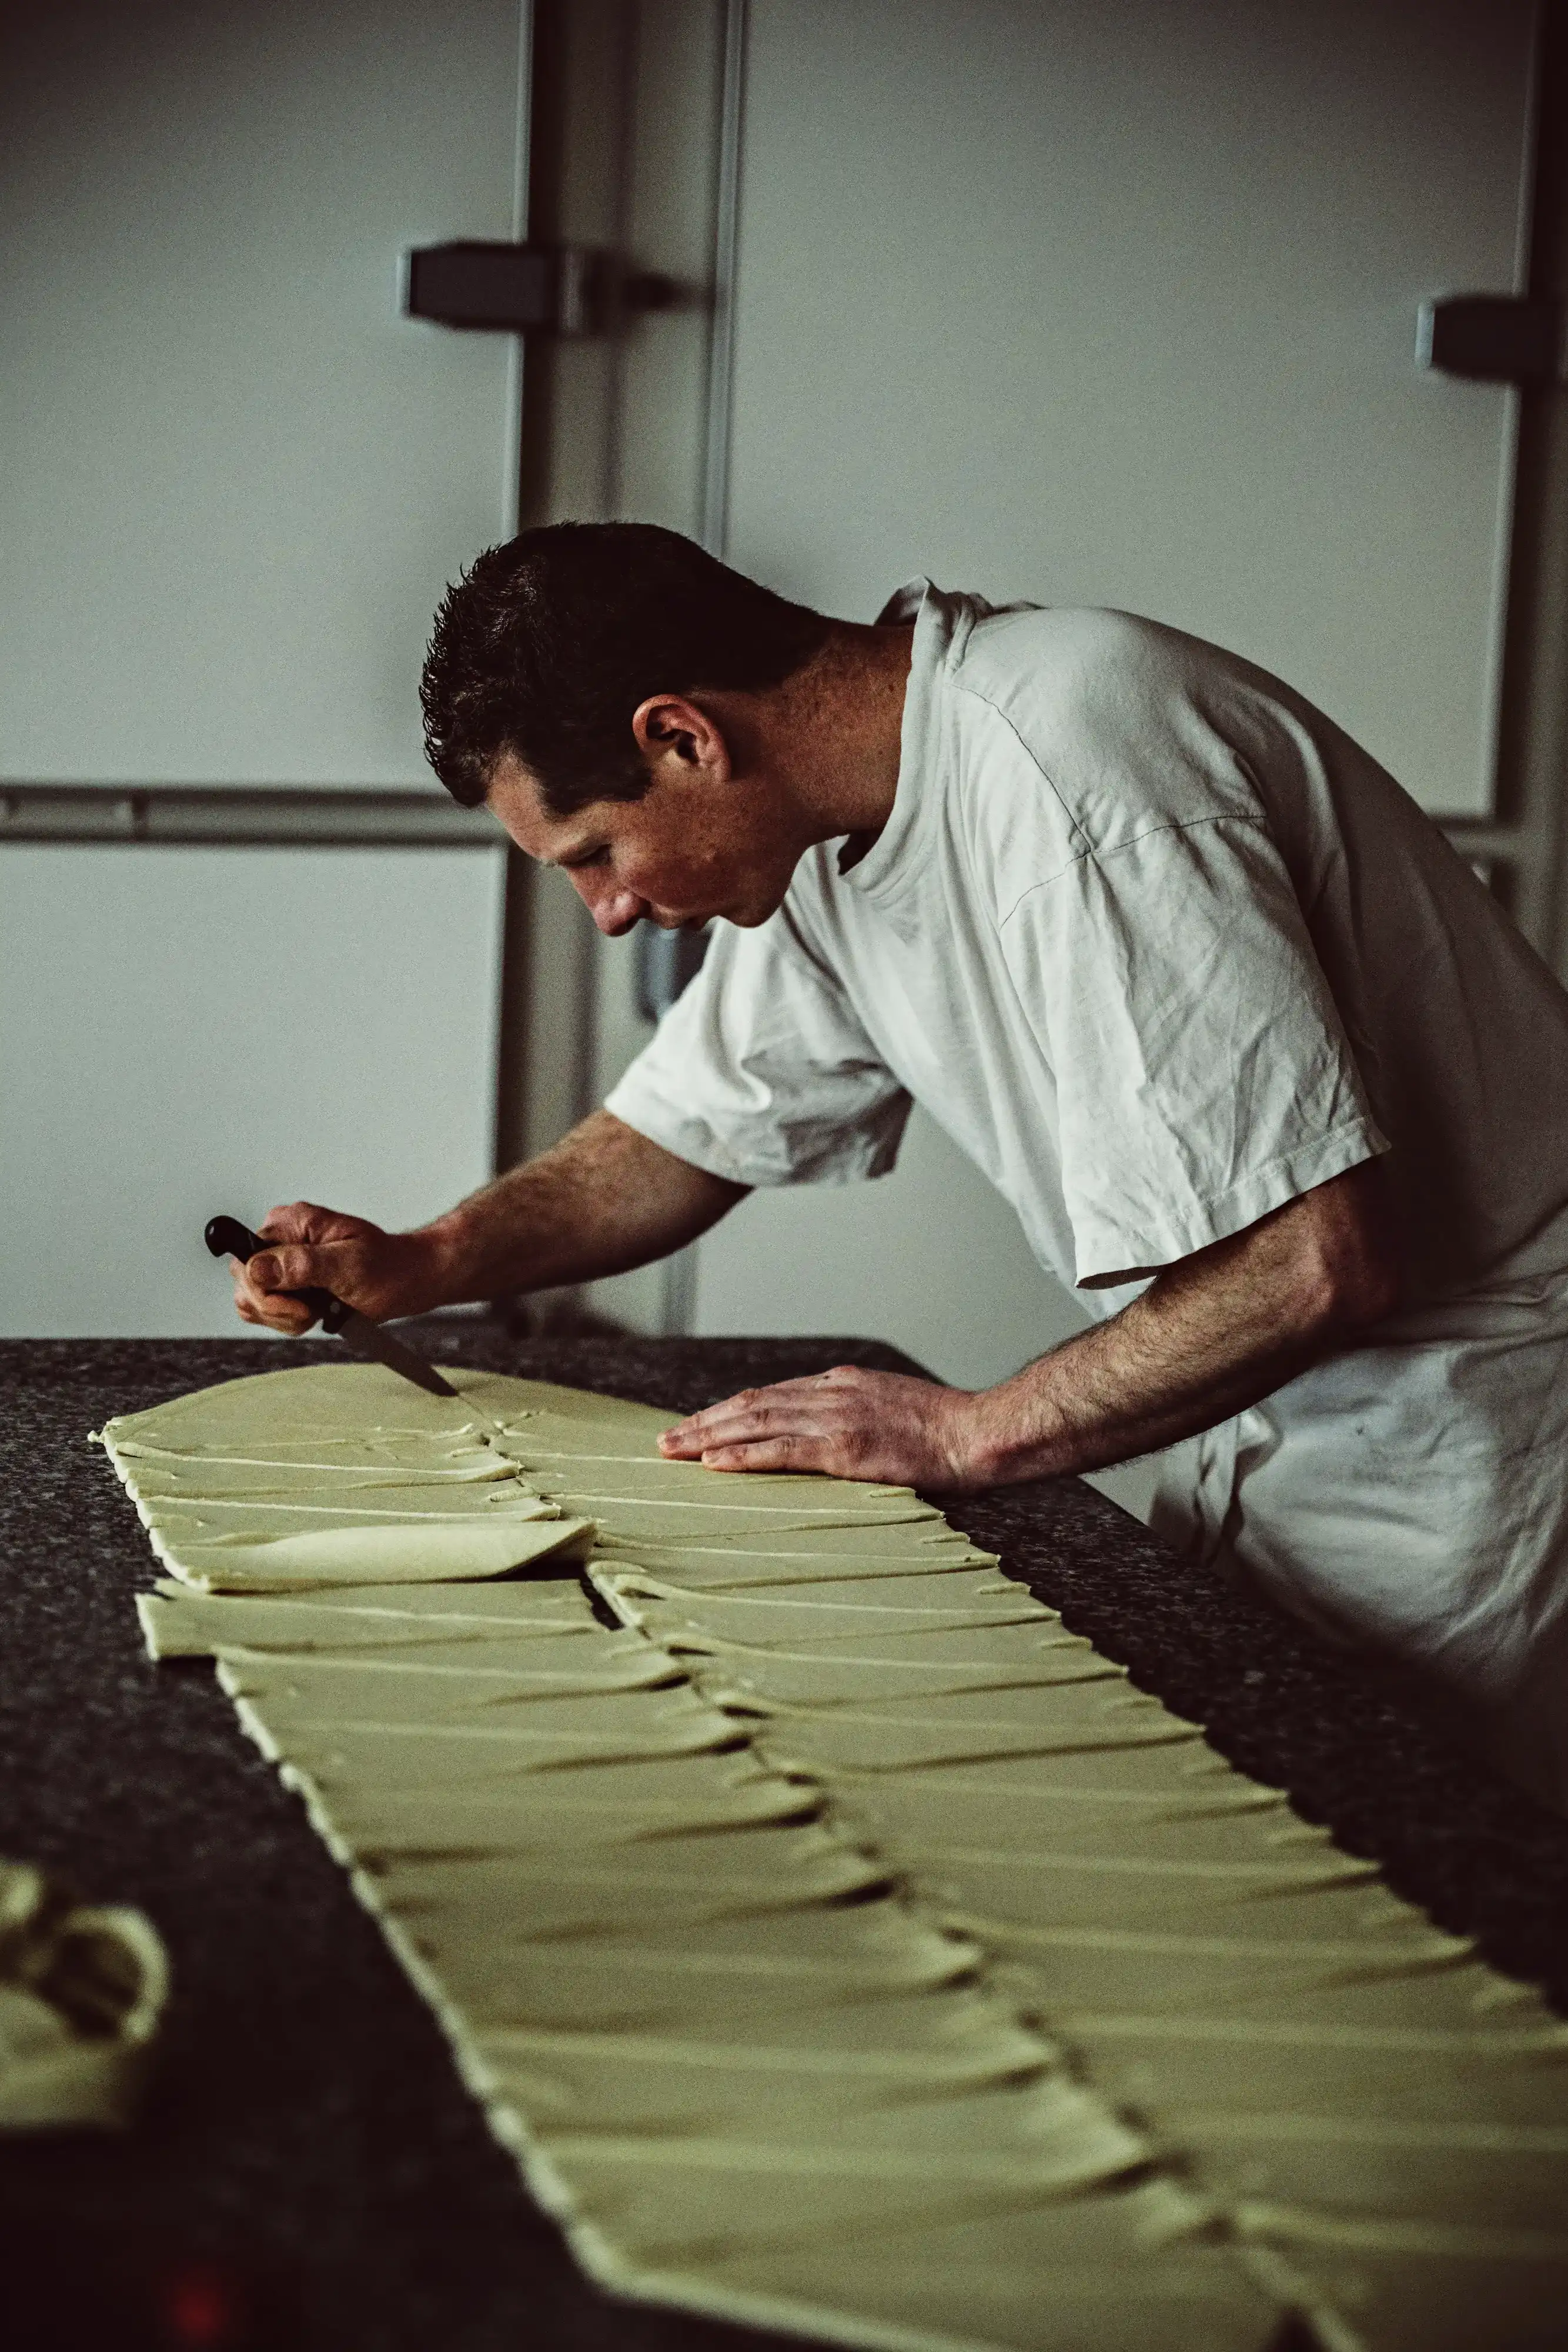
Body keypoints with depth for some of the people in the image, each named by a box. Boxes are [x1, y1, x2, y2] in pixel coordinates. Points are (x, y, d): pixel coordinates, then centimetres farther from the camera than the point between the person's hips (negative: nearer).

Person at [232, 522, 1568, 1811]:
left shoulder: (1068, 772, -30)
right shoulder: (824, 825, -1)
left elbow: (1319, 1260, -33)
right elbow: (693, 1129, 14)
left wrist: (973, 1432, -21)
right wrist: (417, 1266, -1)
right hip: (1269, 1431, 8)